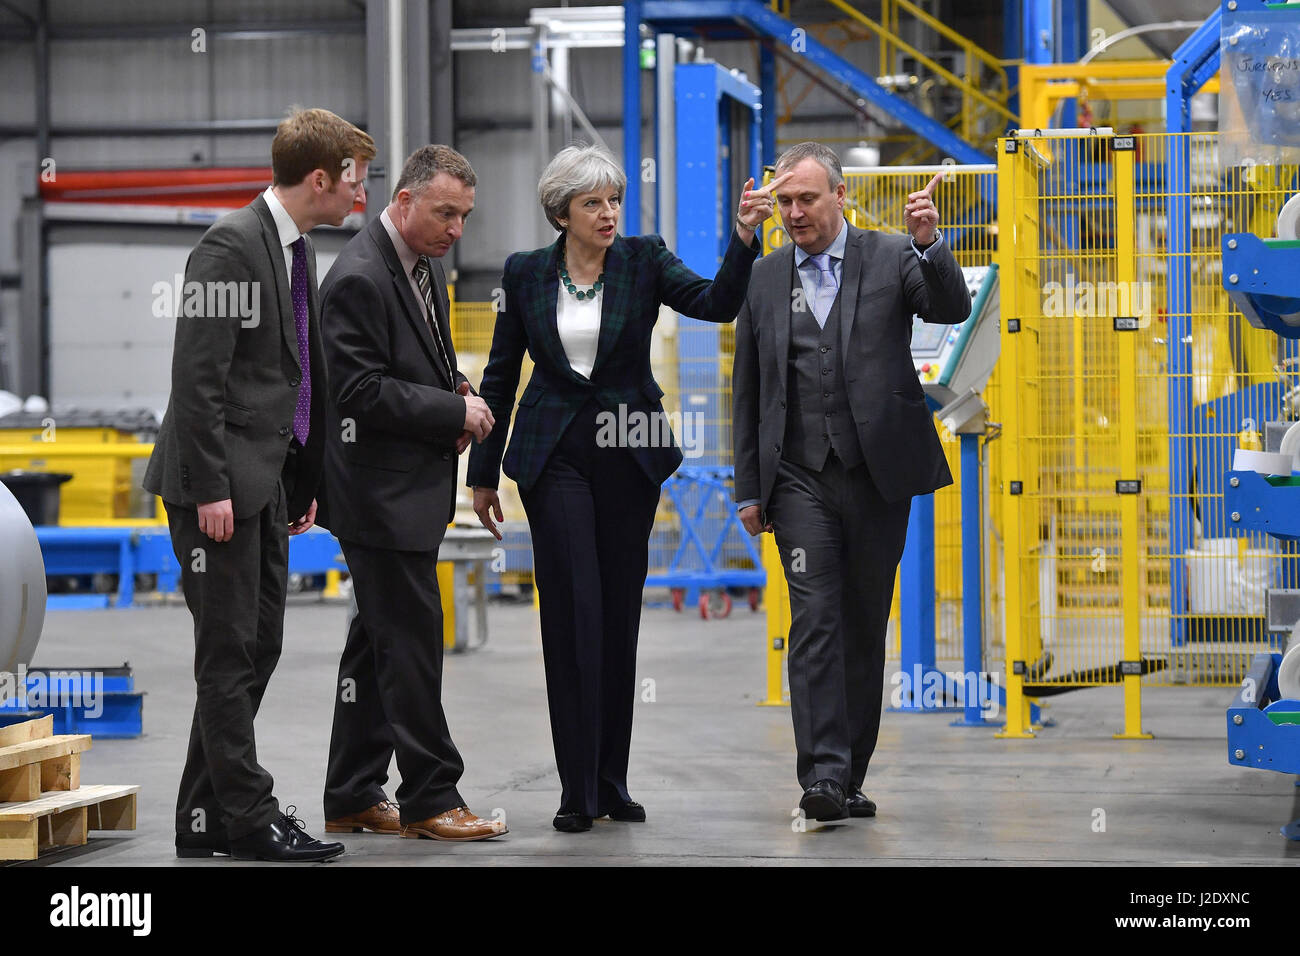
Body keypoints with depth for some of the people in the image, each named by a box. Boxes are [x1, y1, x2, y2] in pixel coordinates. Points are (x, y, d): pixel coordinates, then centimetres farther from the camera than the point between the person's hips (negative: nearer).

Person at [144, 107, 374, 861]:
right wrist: (209, 488, -21)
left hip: (268, 481, 10)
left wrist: (305, 481, 19)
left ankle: (207, 816, 16)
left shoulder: (296, 250, 15)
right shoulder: (233, 246, -14)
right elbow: (197, 377, -18)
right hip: (223, 483, -10)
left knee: (258, 648, 10)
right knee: (231, 652, -5)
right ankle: (247, 816, 0)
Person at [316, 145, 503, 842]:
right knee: (411, 641, -6)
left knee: (377, 641, 13)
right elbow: (361, 391, -22)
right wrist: (454, 411, -16)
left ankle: (352, 798, 20)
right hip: (382, 495, -10)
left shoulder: (424, 263, 13)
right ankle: (429, 799, 1)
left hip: (411, 490, 10)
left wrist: (458, 396, 4)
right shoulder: (358, 279, -18)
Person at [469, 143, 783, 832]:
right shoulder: (525, 273, 2)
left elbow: (717, 303, -14)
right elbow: (500, 376, 9)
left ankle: (612, 779, 14)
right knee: (573, 610, -8)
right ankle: (577, 791, -6)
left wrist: (744, 235, -30)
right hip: (554, 455, -1)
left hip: (630, 452, 1)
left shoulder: (643, 260, 1)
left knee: (621, 611, 5)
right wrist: (483, 472, 9)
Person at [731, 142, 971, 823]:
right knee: (816, 621, -11)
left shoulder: (892, 259, 3)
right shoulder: (763, 280, 9)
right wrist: (749, 488, 9)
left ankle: (849, 777, 14)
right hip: (800, 479, 0)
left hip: (878, 473, 0)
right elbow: (747, 391, 13)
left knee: (865, 627, 6)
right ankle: (823, 777, -16)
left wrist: (928, 243, -30)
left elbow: (952, 308, -13)